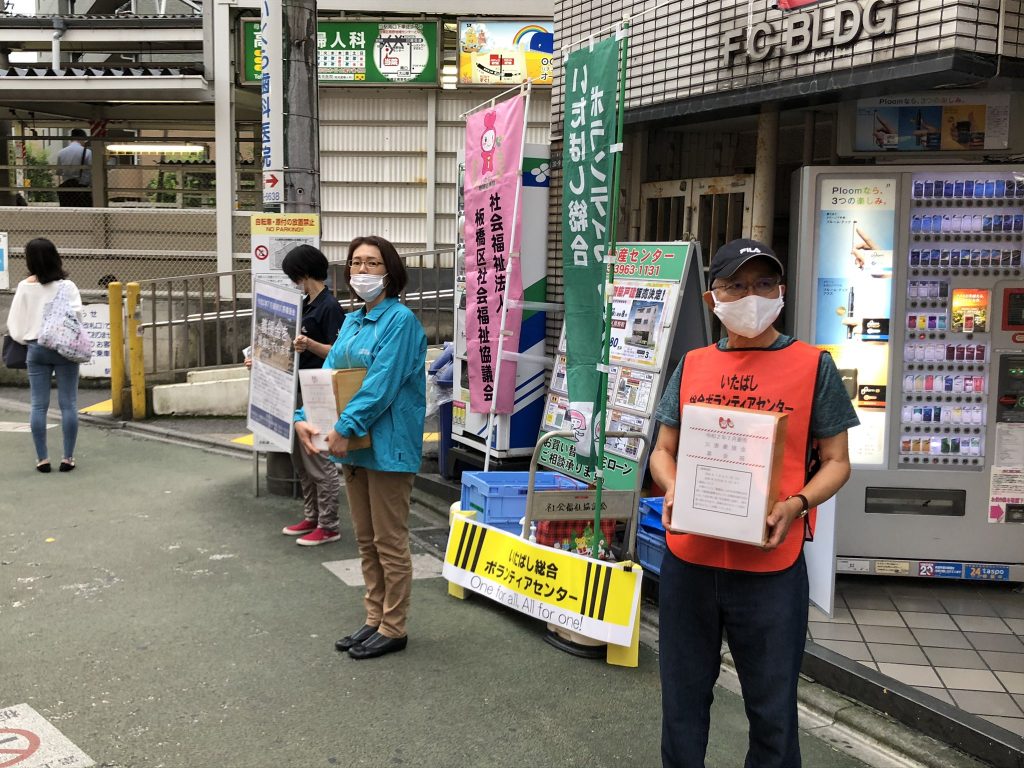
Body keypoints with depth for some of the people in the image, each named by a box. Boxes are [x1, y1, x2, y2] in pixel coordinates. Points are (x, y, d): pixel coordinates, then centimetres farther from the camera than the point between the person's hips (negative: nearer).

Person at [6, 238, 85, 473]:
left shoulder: (25, 287, 0)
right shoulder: (66, 286, -5)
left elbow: (14, 322, 4)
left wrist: (24, 339, 18)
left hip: (36, 349, 2)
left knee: (38, 405, 7)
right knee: (68, 404, 3)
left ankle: (42, 458, 8)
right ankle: (68, 457, 3)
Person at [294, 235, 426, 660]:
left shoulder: (400, 320, -13)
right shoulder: (352, 322, 13)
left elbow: (382, 384, -21)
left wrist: (345, 427, -25)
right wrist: (304, 418, -8)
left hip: (387, 445, -8)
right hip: (354, 446, 9)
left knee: (389, 541, 2)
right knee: (366, 540, 16)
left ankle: (393, 628, 15)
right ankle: (374, 619, 29)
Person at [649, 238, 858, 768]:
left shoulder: (812, 365, 0)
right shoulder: (692, 366, 8)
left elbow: (835, 461, 3)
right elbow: (663, 451, 13)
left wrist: (796, 504, -17)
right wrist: (673, 488, -9)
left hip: (771, 566, -3)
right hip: (688, 559, 3)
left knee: (772, 710, 9)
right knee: (683, 700, 16)